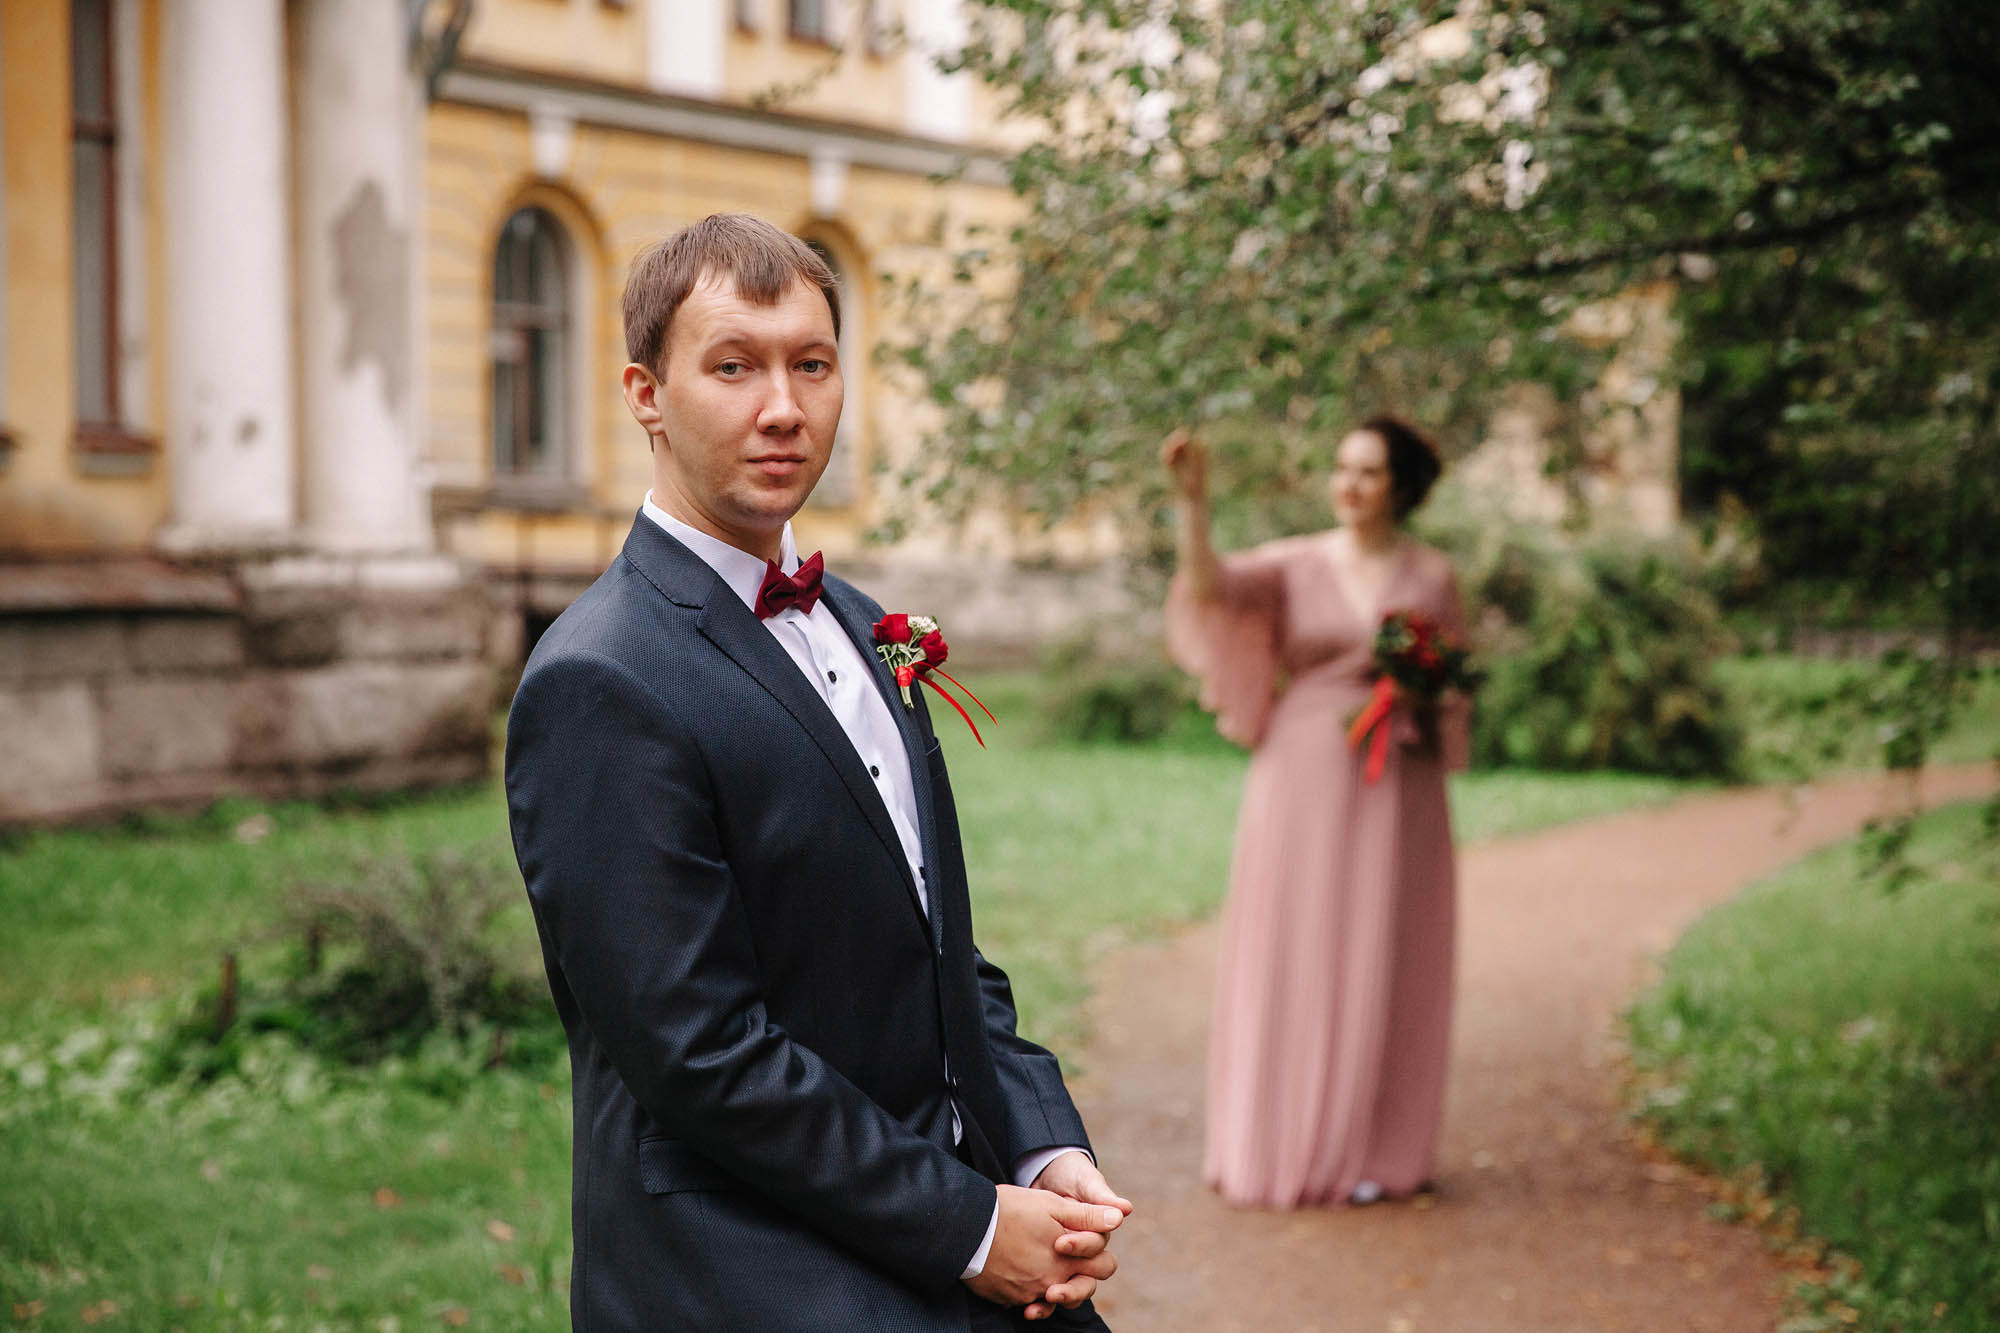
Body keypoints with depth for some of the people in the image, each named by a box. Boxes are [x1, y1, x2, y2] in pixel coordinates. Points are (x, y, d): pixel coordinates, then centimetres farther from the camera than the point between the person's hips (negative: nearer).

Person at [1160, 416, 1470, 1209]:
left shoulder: (1432, 578, 7)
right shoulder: (1294, 566, 3)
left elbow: (1453, 694, 13)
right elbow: (1211, 586, -15)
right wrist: (1193, 500, -28)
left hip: (1395, 788, 1)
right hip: (1303, 780, -1)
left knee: (1379, 966, 3)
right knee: (1289, 959, 1)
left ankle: (1372, 1150, 13)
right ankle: (1282, 1144, 10)